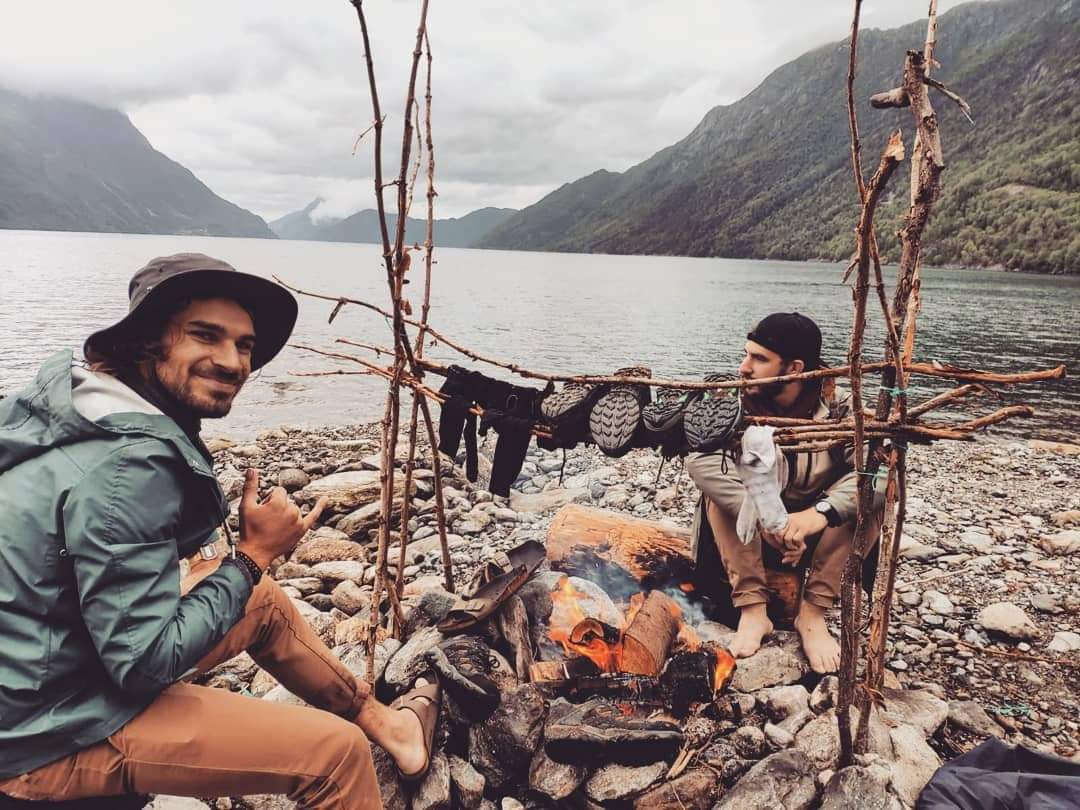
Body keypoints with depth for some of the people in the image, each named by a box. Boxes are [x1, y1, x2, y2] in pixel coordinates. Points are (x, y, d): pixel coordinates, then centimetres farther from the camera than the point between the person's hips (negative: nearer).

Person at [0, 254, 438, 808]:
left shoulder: (84, 399, -2)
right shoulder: (129, 465, -30)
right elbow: (144, 662, -27)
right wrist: (253, 556, -17)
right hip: (55, 734, -10)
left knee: (264, 599, 18)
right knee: (335, 750, -13)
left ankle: (382, 720, 31)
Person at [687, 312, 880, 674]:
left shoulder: (838, 408, -16)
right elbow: (700, 458, -33)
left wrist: (823, 511, -44)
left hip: (817, 532, 0)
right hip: (750, 532, 0)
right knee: (719, 485, -27)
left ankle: (812, 611, -16)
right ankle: (753, 609, -23)